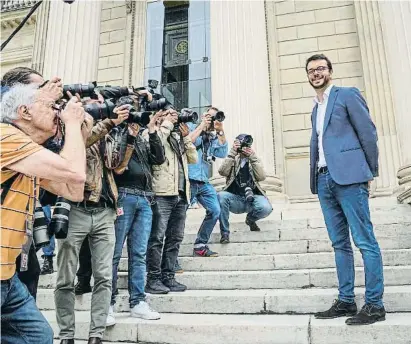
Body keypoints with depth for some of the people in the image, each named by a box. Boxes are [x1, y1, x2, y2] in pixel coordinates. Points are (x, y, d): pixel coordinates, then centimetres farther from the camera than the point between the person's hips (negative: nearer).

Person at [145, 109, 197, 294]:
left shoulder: (178, 136, 23)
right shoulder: (156, 132, 5)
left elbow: (194, 159, 19)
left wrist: (186, 136, 12)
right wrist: (167, 123, -5)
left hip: (181, 195, 7)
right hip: (162, 194, -7)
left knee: (175, 238, 8)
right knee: (157, 238, -6)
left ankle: (168, 278, 16)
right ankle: (153, 279, 1)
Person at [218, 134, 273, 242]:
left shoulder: (255, 160, 13)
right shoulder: (232, 159, 11)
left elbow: (261, 177, -5)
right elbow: (222, 172, -10)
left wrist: (253, 157, -12)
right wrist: (232, 153, -13)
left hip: (252, 198, 1)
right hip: (235, 198, -1)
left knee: (266, 208, -31)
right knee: (221, 196, -33)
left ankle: (250, 219, 6)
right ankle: (225, 232, -19)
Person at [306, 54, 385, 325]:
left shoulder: (347, 95, 3)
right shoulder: (316, 109, 23)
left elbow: (368, 133, -1)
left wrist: (370, 173, -3)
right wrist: (316, 177, 11)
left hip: (348, 177, -7)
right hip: (324, 180, 7)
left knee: (365, 241, -5)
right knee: (340, 243, 9)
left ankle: (375, 305, 2)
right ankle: (346, 301, 15)